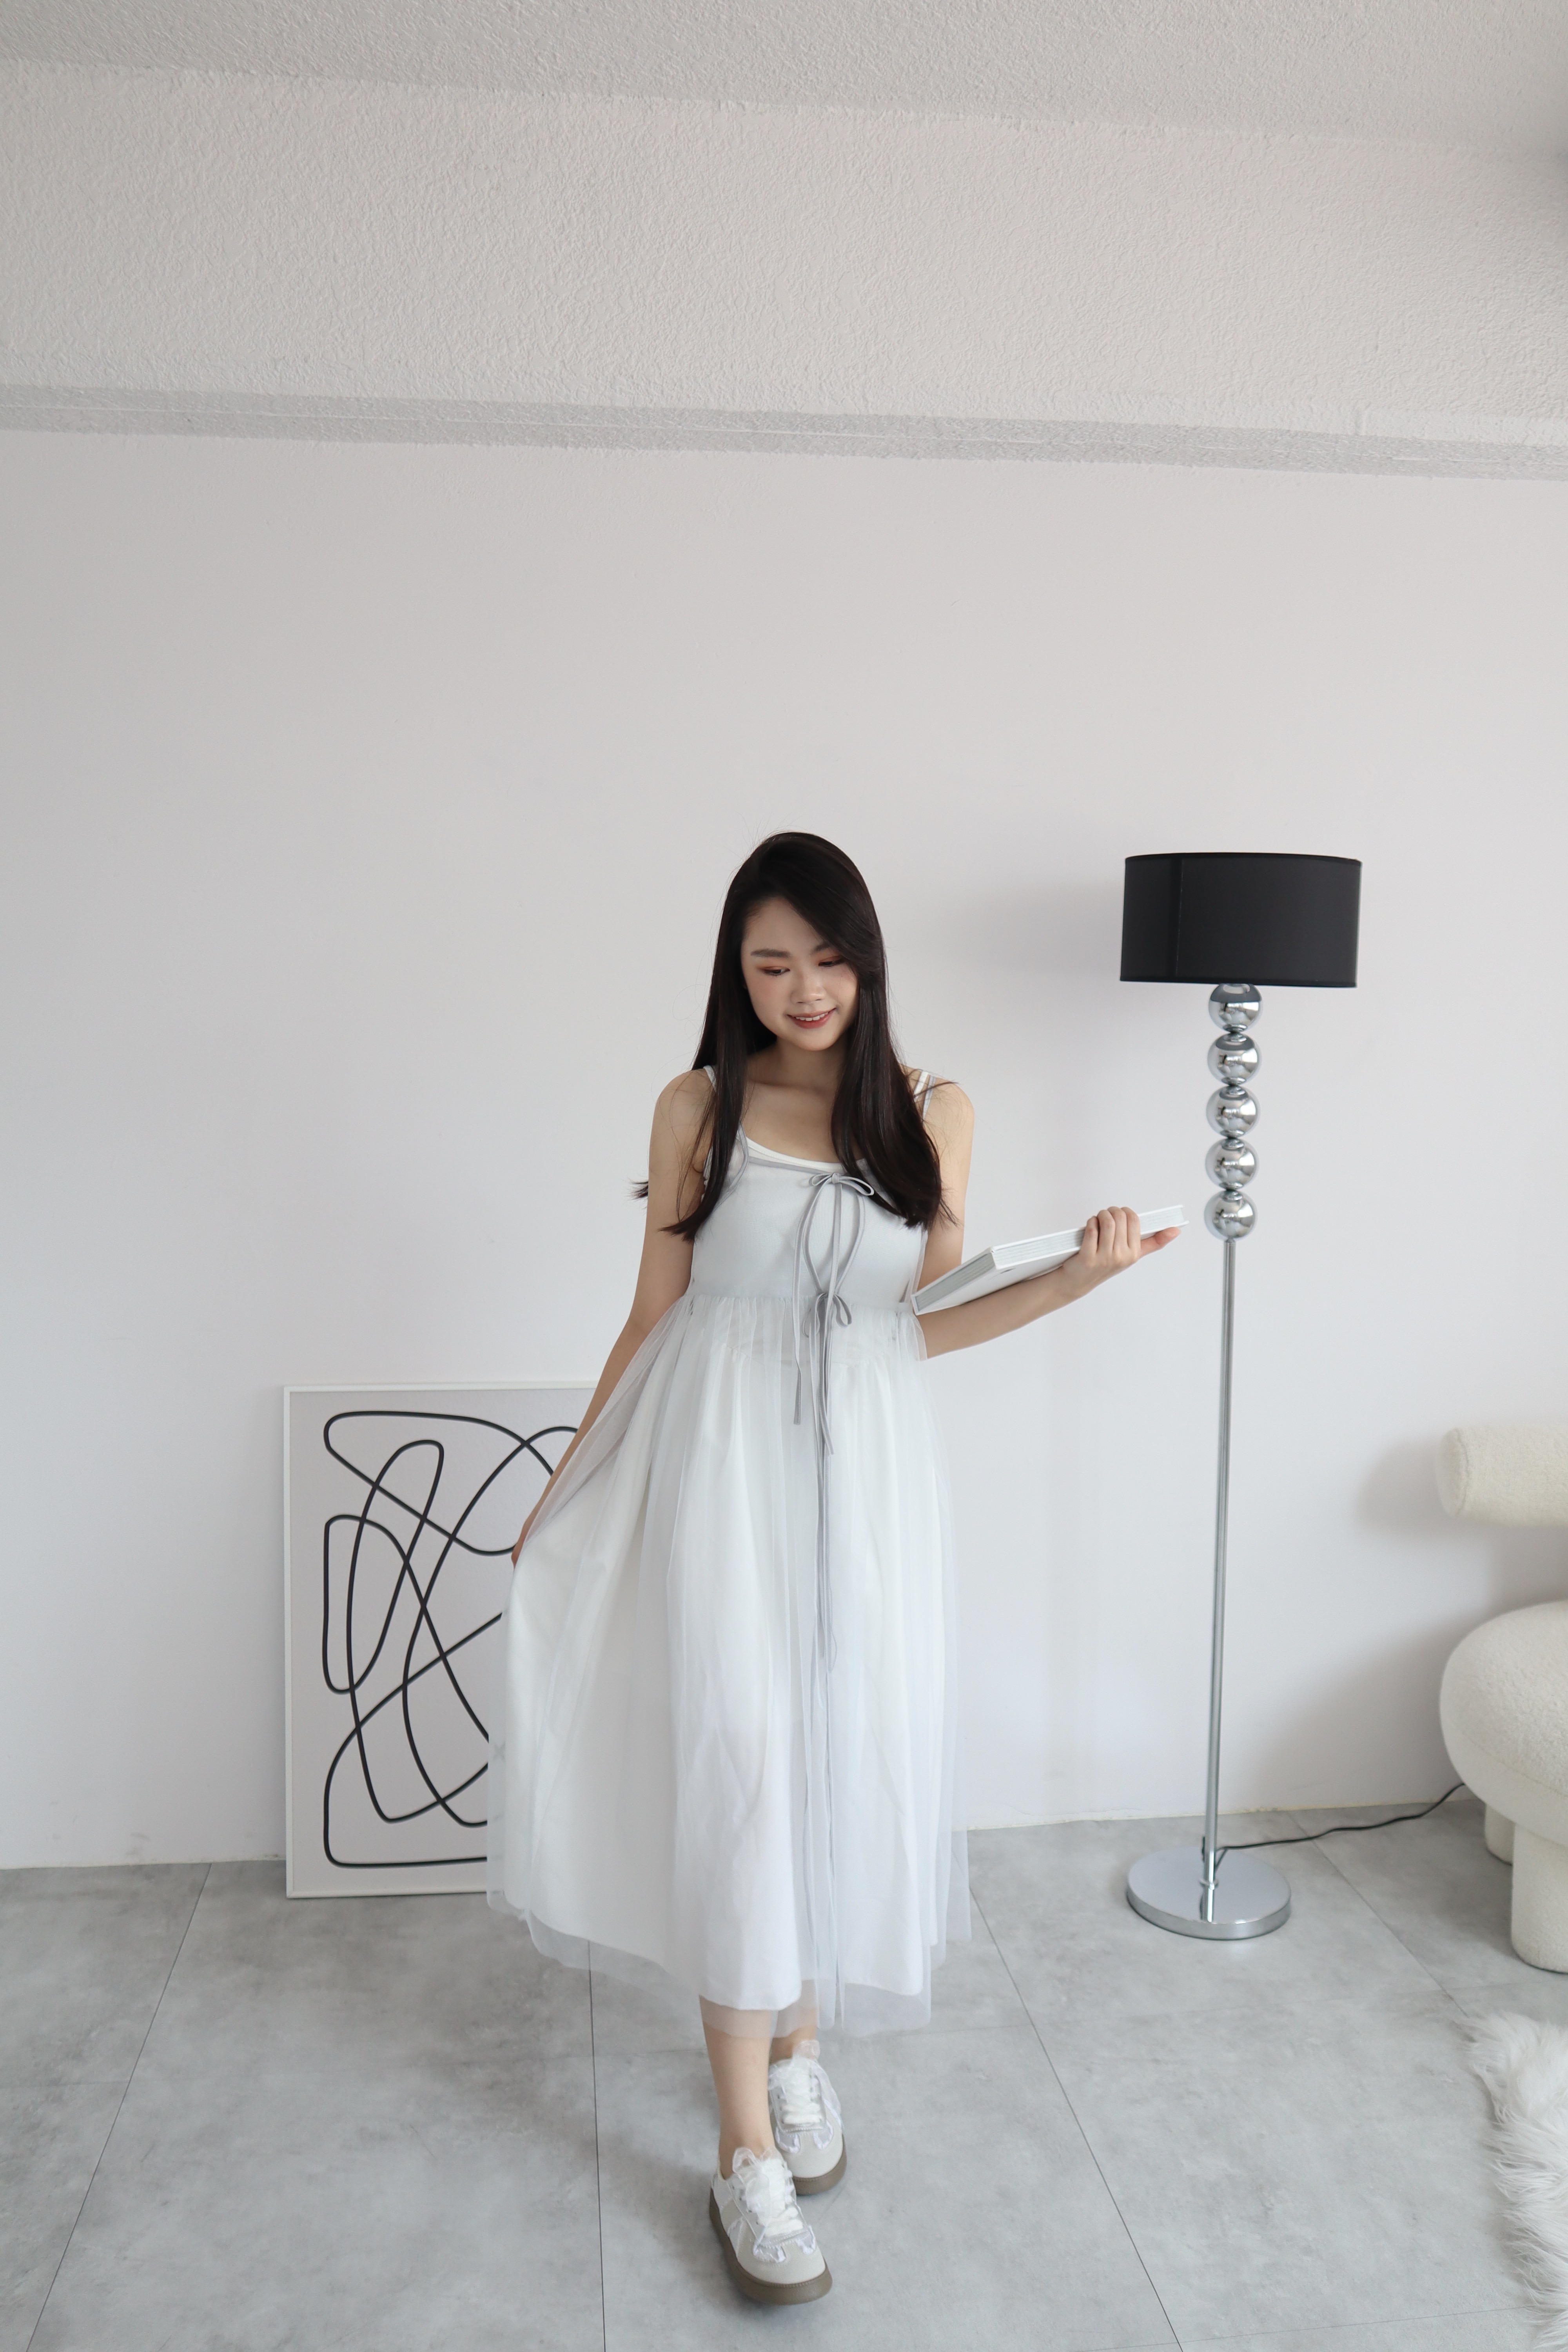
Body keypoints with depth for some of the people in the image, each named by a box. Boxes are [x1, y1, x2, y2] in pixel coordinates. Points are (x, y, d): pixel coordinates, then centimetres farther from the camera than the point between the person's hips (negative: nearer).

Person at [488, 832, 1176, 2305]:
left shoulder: (932, 1112, 2)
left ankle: (799, 2036, 36)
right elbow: (656, 1312, 4)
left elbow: (921, 1325, 4)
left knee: (853, 1756, 9)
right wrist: (570, 1486, 7)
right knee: (736, 1766, -3)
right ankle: (747, 2151, 11)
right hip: (720, 1465, -2)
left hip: (867, 1469, 2)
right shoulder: (700, 1107, -1)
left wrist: (1080, 1275, -9)